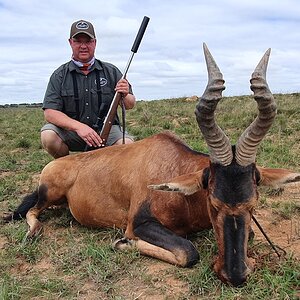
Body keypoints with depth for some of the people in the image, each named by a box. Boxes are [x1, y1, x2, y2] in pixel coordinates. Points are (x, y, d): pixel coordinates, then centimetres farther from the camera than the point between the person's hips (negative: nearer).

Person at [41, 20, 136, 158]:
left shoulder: (111, 71, 4)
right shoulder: (60, 75, 0)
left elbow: (130, 105, 7)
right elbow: (50, 112, -9)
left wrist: (125, 96, -20)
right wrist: (78, 126, -26)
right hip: (71, 132, 0)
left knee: (127, 145, -29)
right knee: (48, 136, -29)